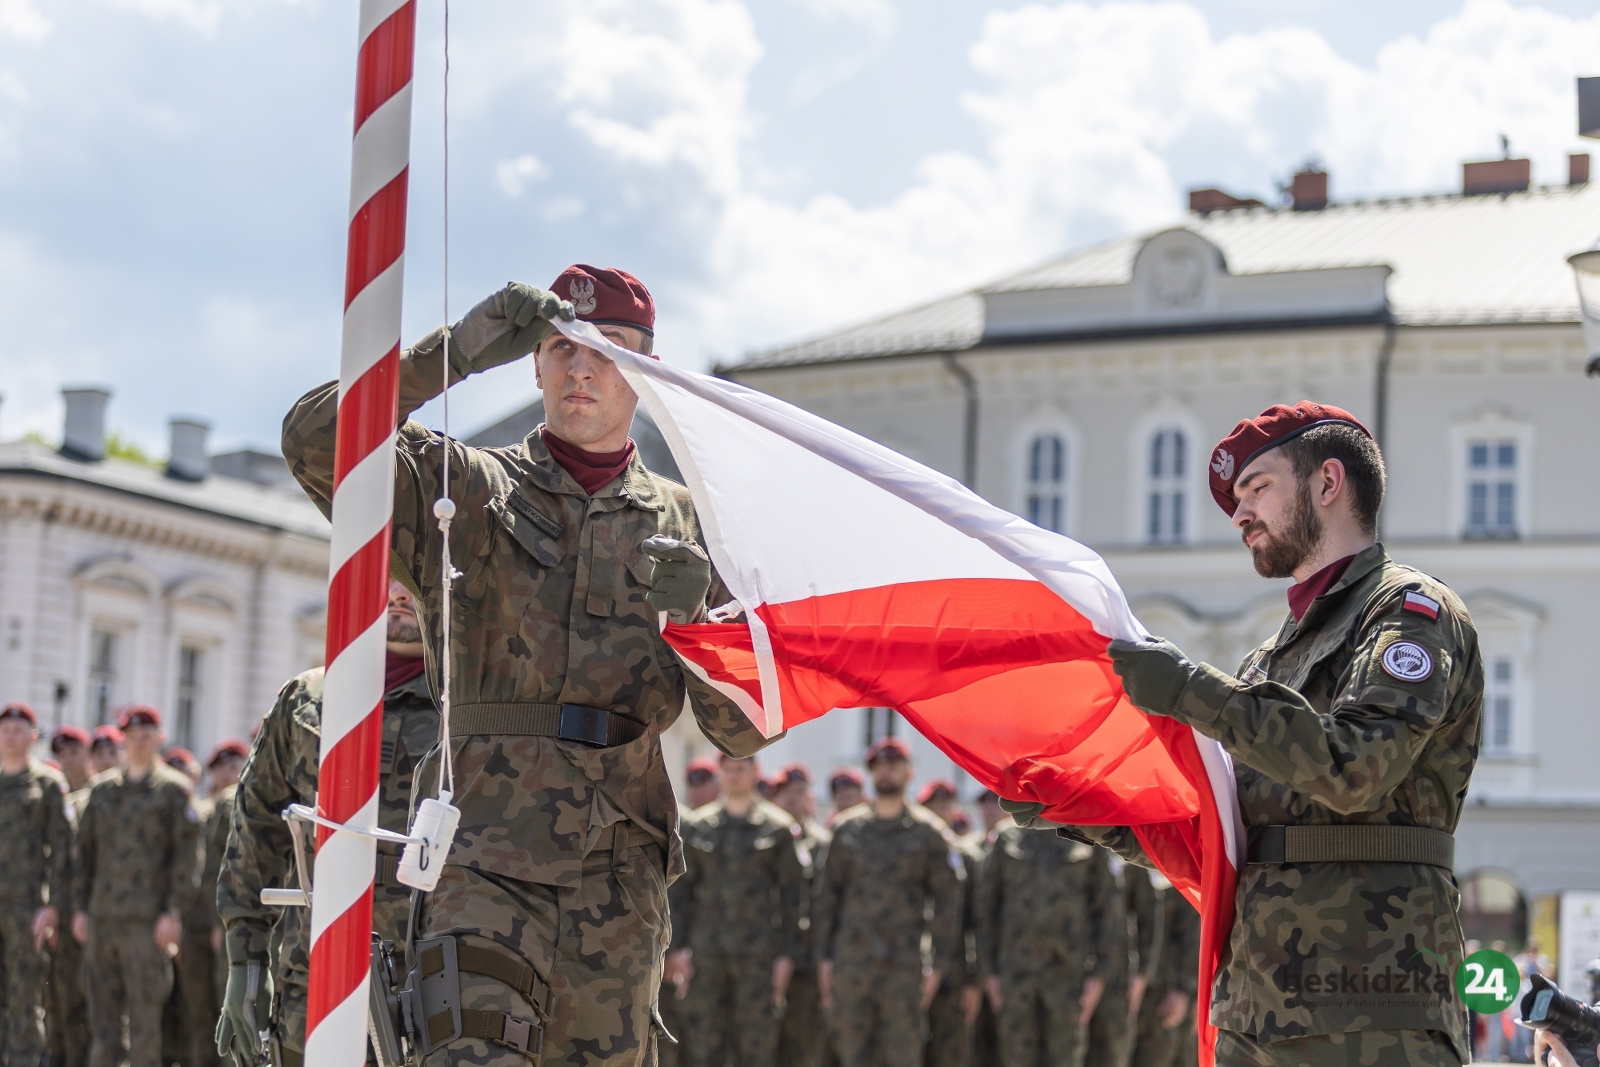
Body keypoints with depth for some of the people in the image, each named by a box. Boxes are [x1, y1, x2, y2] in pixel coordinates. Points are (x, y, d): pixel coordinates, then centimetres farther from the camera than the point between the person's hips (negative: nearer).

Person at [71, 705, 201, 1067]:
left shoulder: (174, 789, 2)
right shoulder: (101, 789, 15)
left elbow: (186, 855, -3)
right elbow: (85, 851, 17)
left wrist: (173, 912, -10)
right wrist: (80, 907, 9)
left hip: (147, 921, -4)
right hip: (101, 918, 5)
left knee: (144, 1014, -5)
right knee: (102, 1014, 6)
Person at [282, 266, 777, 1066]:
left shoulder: (685, 526, 16)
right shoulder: (468, 491, 10)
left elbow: (742, 732, 13)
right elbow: (315, 441, -7)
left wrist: (694, 624, -8)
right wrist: (458, 351, -12)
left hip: (622, 865, 3)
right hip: (484, 853, -3)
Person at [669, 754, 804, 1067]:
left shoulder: (778, 828, 3)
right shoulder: (698, 826, 10)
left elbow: (793, 894, 2)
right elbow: (682, 889, 11)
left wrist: (786, 955, -4)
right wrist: (678, 947, 4)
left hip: (758, 953, -2)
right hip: (706, 952, 2)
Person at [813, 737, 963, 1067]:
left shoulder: (929, 833, 3)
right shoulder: (847, 829, 11)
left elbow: (947, 901, 2)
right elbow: (827, 895, 13)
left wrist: (938, 964, -4)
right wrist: (825, 957, 6)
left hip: (905, 964, -3)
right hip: (851, 962, 3)